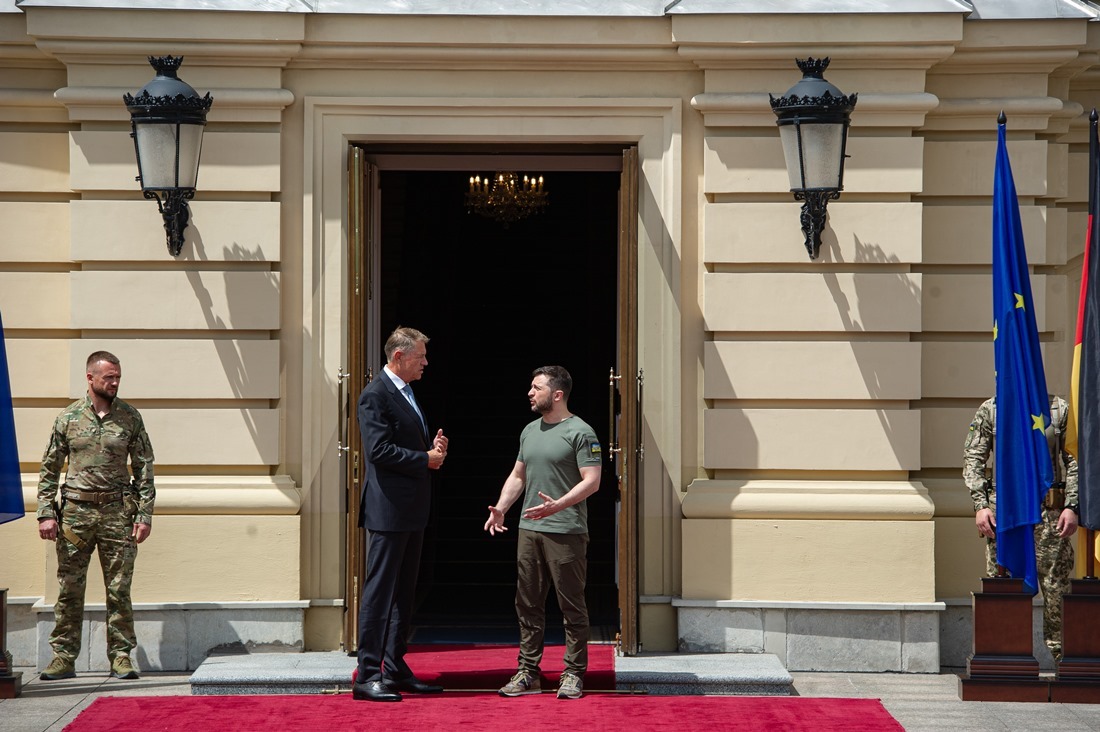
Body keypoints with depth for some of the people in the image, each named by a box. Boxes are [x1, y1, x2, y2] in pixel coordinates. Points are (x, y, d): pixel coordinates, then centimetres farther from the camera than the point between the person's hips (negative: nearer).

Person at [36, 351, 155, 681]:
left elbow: (144, 469, 6)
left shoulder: (130, 418, 5)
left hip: (118, 512, 0)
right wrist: (46, 513, -1)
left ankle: (121, 656, 7)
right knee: (69, 588, 2)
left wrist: (144, 515, -1)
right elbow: (49, 468, 7)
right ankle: (63, 657, 7)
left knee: (119, 589, 1)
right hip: (75, 511, 0)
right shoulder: (68, 417, 5)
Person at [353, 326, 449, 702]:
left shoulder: (406, 394, 18)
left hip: (411, 512, 10)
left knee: (403, 592, 13)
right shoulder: (375, 395, -13)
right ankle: (367, 675, -6)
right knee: (380, 591, -8)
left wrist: (433, 448, 5)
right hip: (389, 509, -10)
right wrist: (425, 458, -13)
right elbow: (379, 450, -21)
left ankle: (395, 670, 20)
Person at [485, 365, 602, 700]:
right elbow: (518, 476, 23)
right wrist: (500, 508, 8)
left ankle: (573, 674, 5)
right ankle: (528, 673, 16)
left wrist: (557, 505, -25)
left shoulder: (580, 433, -8)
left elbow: (592, 481, -14)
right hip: (529, 530, 7)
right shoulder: (530, 431, 16)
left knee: (572, 608, -1)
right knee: (528, 606, 9)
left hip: (566, 532, -7)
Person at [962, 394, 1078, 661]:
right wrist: (980, 506, -5)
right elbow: (972, 459, 6)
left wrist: (1072, 506, -6)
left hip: (1049, 510, 0)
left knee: (1056, 588, 0)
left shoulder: (1060, 409, 7)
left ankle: (1062, 655, 6)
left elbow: (1074, 461, 5)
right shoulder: (990, 410, 8)